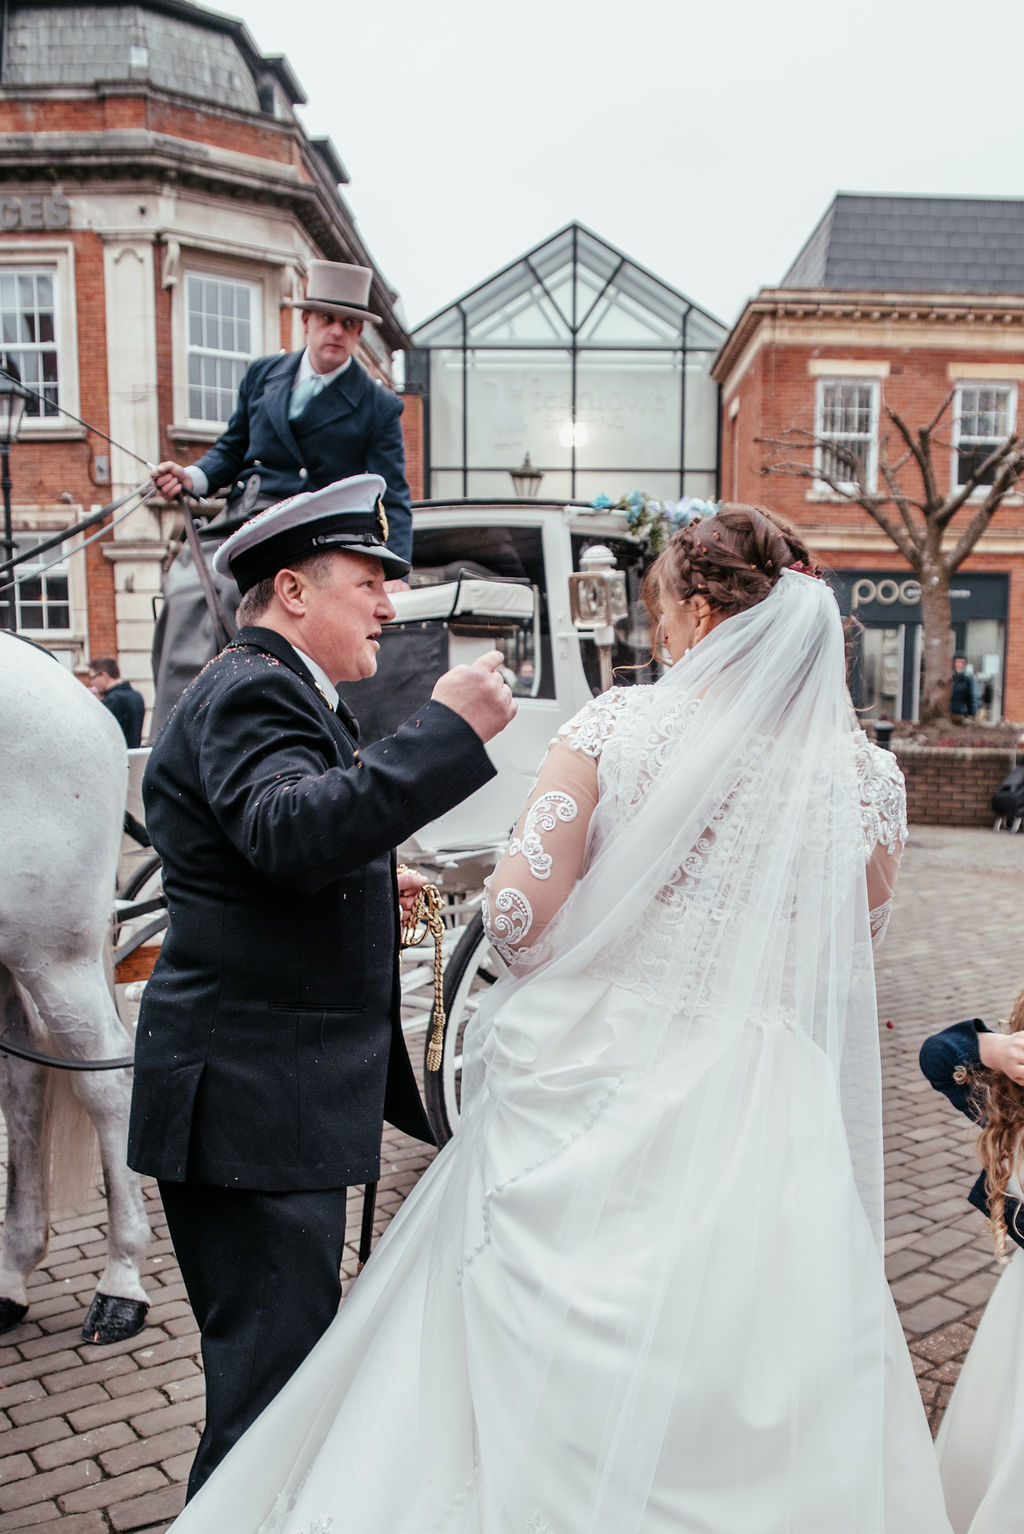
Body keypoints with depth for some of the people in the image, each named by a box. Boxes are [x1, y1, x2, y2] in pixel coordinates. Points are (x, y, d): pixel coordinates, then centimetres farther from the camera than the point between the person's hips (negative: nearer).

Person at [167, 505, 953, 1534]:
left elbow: (518, 915, -12)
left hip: (589, 1092, -2)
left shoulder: (616, 727, -10)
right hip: (764, 1124, 3)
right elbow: (853, 950, 8)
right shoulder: (864, 773, -3)